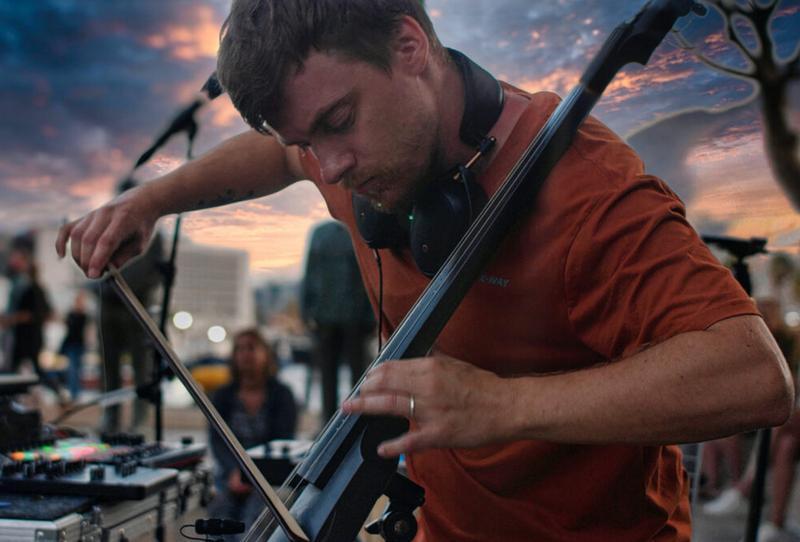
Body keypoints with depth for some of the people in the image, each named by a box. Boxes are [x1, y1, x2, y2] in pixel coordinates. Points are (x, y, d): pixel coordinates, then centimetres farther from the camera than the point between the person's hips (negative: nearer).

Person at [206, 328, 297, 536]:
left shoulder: (281, 394, 5)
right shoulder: (223, 396, 13)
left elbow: (283, 441, -3)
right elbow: (217, 439, 3)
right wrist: (235, 471, -16)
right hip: (231, 471, 2)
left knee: (254, 513, -31)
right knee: (222, 508, -29)